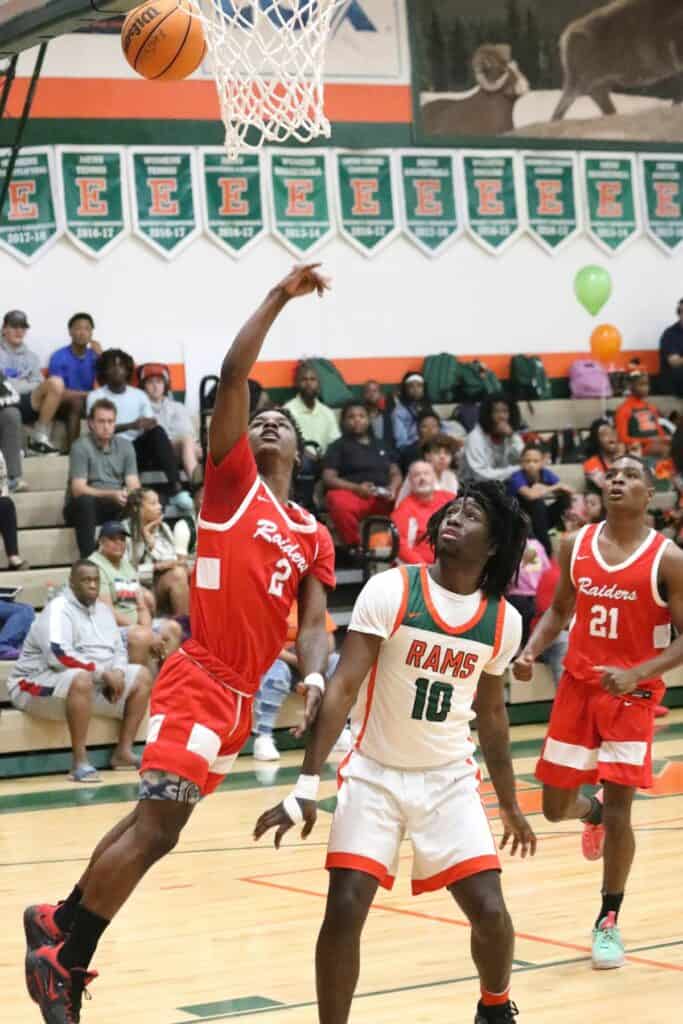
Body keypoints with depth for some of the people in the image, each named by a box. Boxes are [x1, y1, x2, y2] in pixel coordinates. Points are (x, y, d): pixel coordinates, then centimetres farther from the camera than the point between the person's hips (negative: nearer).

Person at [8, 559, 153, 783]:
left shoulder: (102, 610, 13)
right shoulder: (58, 610, -14)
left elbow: (118, 650, 16)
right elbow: (59, 655, -28)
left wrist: (117, 672, -9)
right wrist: (104, 672, -26)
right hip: (40, 684, -9)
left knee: (141, 676, 1)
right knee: (81, 679, -41)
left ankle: (123, 751, -1)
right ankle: (79, 762, -36)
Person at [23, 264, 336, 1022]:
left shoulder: (313, 538, 16)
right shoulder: (232, 482, 2)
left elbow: (311, 622, 8)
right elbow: (232, 377, -8)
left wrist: (313, 680, -12)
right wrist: (279, 297, -6)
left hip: (241, 695, 6)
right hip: (199, 681, -6)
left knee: (154, 821, 12)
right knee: (159, 826, -15)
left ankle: (60, 926, 26)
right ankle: (62, 949, -2)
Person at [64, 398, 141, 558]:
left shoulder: (125, 446, 6)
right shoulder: (81, 447, -9)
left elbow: (134, 485, -2)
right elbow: (78, 490, -18)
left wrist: (130, 495, -28)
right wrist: (111, 495, -32)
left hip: (116, 506, 3)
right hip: (83, 508, -3)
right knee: (85, 501, -37)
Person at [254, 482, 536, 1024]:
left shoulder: (503, 620, -3)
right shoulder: (391, 590, -15)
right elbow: (342, 687, -18)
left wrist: (509, 804, 19)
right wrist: (307, 787, -25)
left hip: (449, 778, 2)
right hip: (374, 774, -2)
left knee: (490, 912, -4)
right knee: (344, 911, -14)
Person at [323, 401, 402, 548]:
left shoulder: (381, 445, 28)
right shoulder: (338, 446, 16)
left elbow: (396, 473, 22)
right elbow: (328, 478, 3)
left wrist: (393, 488, -3)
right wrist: (357, 488, -13)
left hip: (384, 497, 4)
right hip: (353, 494, -4)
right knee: (340, 504, -40)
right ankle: (355, 546, -25)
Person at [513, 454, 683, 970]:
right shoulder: (576, 546, 1)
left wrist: (636, 675, -23)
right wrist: (532, 651, -3)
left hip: (632, 695, -4)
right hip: (577, 686, 4)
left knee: (619, 811, -7)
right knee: (556, 806, 7)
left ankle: (609, 922, 10)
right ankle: (593, 812, 46)